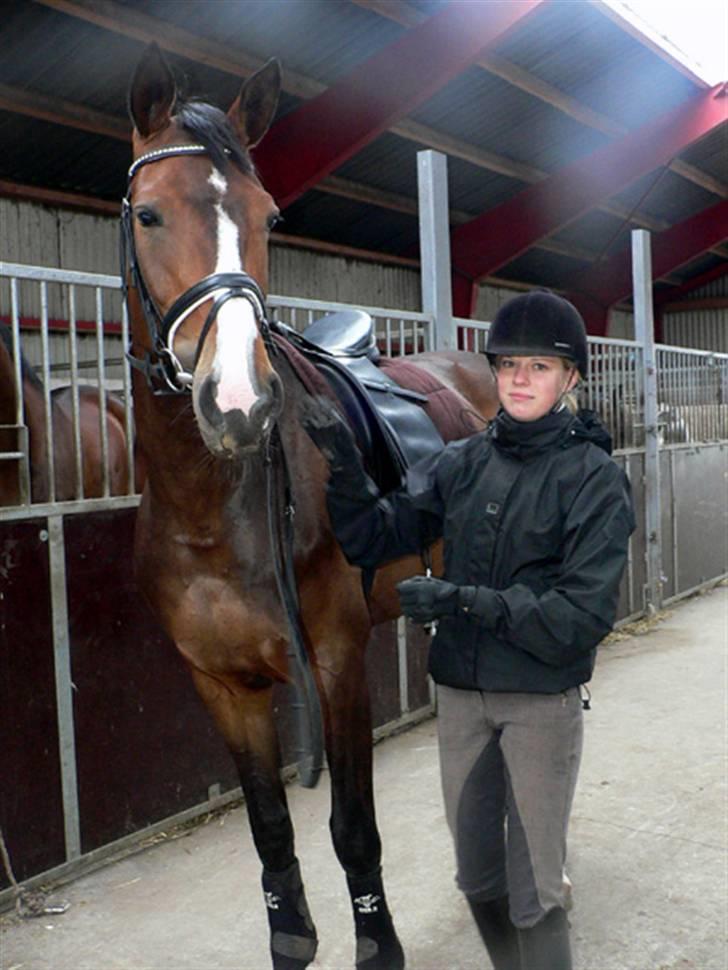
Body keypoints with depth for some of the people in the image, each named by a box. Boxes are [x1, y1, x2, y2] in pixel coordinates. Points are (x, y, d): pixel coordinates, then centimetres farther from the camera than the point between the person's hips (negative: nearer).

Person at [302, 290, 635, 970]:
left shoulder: (594, 478, -11)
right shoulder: (464, 463, 0)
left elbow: (584, 615, -18)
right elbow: (374, 540, 1)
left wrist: (465, 600, -26)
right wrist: (344, 466, -16)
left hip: (542, 702, -4)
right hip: (459, 693, 5)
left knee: (533, 891, 5)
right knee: (477, 876, 20)